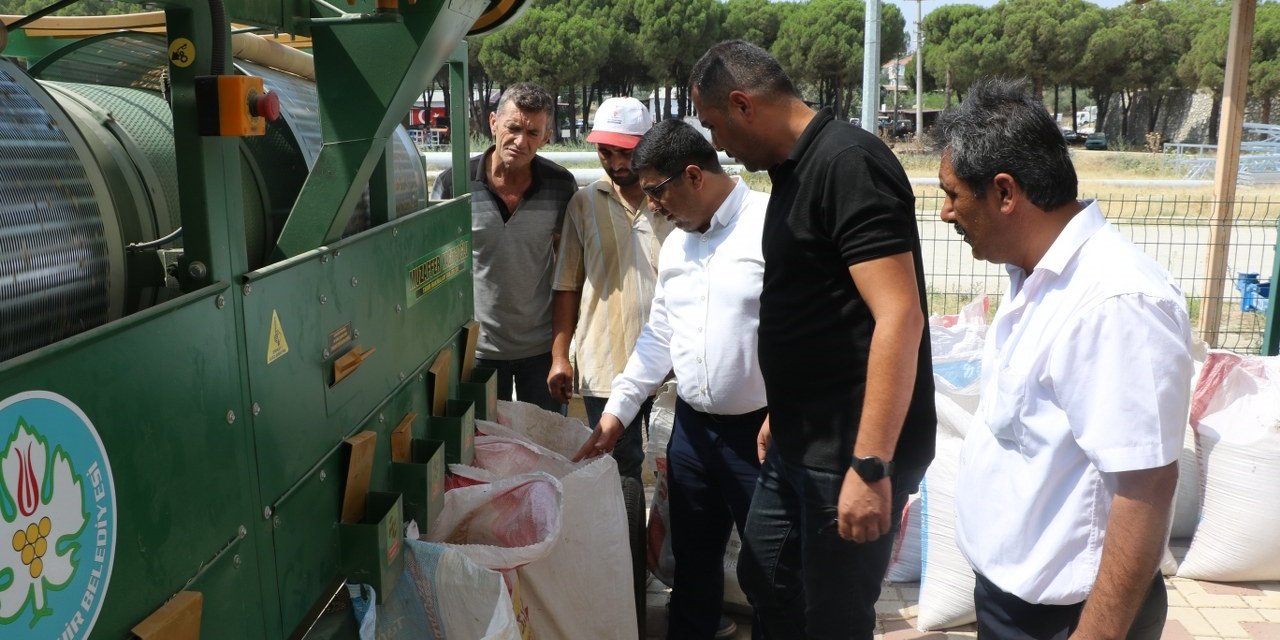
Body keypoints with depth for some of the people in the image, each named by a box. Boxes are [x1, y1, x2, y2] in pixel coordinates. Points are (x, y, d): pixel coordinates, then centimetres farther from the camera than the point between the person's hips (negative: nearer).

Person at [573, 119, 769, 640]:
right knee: (692, 557, 19)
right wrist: (618, 409, 10)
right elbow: (659, 337, 15)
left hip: (760, 430, -7)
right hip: (692, 426, 7)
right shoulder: (675, 244, 11)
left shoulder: (770, 225, -15)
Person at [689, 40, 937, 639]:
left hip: (849, 451, -9)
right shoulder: (793, 168, 10)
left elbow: (898, 318, -25)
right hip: (799, 444, 9)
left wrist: (870, 466, -26)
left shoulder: (848, 164, -18)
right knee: (764, 582, 22)